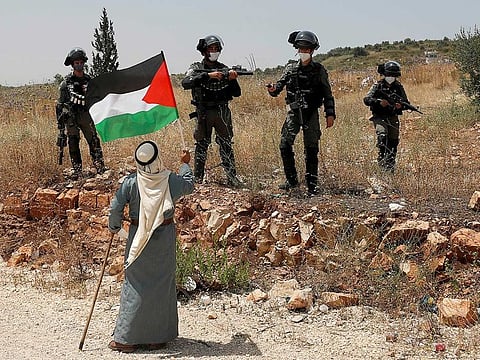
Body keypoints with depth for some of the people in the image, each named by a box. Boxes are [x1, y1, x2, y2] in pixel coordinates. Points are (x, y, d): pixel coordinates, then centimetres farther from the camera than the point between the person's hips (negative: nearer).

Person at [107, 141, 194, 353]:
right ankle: (159, 336, 19)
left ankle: (126, 337, 8)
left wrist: (114, 227, 10)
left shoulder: (130, 183, -12)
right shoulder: (171, 181, -8)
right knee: (163, 283, 11)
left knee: (136, 284, 6)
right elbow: (188, 184, 14)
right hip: (165, 236, 1)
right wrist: (185, 164, 32)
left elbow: (116, 208, -9)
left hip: (139, 238, -1)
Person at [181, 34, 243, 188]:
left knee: (226, 145, 3)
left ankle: (232, 178, 6)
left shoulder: (224, 69, 9)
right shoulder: (196, 68, 2)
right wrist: (208, 75, -25)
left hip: (222, 112, 2)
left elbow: (236, 93, 6)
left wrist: (232, 79, -14)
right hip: (203, 113, -2)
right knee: (201, 145, 4)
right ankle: (197, 178, 11)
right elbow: (185, 83, -19)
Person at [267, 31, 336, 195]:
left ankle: (312, 184, 7)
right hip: (293, 112, 2)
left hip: (311, 114, -2)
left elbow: (327, 94, 1)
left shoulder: (319, 70, 2)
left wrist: (330, 114, -6)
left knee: (311, 149, 0)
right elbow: (280, 85, 5)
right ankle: (292, 180, 9)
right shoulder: (291, 68, 8)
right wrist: (273, 89, -18)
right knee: (285, 145, -5)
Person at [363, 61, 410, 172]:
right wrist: (379, 102, -25)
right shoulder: (378, 86, 0)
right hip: (379, 117, -3)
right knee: (382, 135, -28)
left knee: (393, 141, 2)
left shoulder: (399, 87, 8)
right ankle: (381, 157, -15)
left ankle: (390, 165, 13)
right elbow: (366, 99, -9)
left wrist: (401, 105, -13)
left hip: (393, 118, 3)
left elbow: (406, 103, 11)